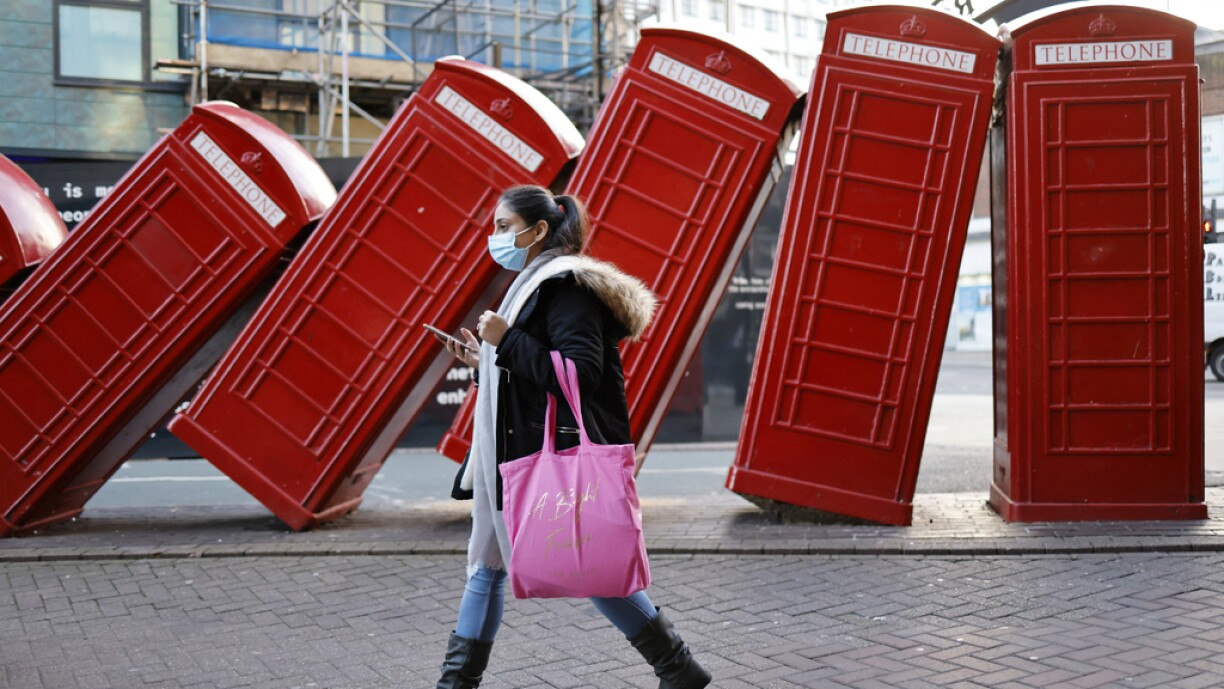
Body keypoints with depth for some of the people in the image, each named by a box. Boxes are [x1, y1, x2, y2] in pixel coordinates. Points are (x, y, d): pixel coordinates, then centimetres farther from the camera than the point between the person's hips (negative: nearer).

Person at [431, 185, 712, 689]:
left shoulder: (565, 288, -14)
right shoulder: (534, 287, 16)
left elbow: (580, 375, -25)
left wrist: (507, 341, -21)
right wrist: (483, 359, 13)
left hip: (558, 459, -10)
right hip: (520, 457, 10)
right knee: (486, 566, 12)